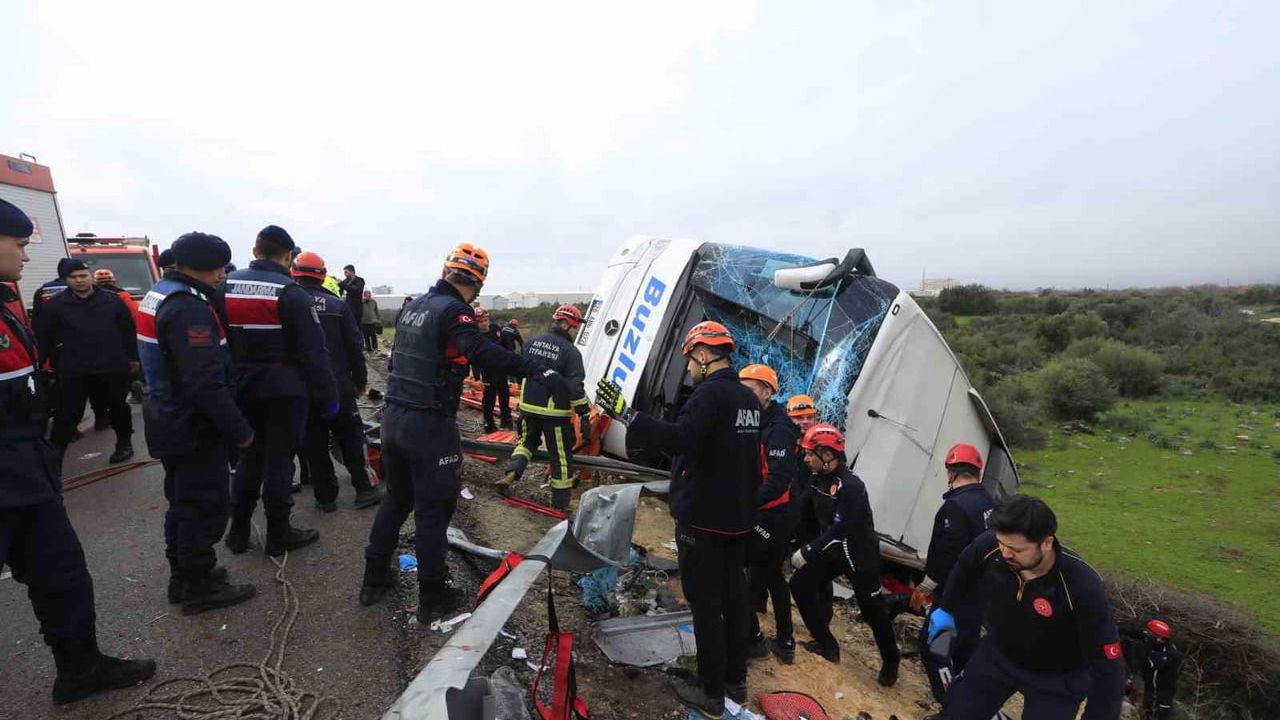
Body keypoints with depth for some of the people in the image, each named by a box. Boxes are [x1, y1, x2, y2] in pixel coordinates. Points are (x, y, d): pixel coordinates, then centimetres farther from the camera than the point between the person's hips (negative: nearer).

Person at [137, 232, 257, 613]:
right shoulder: (189, 309, -24)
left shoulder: (158, 296, 9)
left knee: (183, 501, 21)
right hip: (194, 428, -10)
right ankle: (199, 588, 17)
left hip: (169, 421, 10)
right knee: (205, 506, 3)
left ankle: (183, 576, 36)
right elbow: (206, 384, -29)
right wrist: (240, 429, -21)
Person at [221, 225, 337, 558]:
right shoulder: (290, 292, -13)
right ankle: (278, 533, 14)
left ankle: (238, 531, 26)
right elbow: (312, 352, -16)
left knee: (250, 455, 18)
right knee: (279, 458, 3)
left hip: (244, 389, 6)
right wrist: (327, 397, -11)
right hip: (284, 390, -5)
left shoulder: (227, 286, 6)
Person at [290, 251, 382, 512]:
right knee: (351, 436, 10)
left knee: (314, 444, 8)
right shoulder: (337, 305, -4)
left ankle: (326, 497, 13)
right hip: (338, 386, 0)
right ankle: (364, 489, 8)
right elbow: (354, 346, -4)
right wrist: (360, 379, 6)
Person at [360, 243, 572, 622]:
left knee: (396, 499, 23)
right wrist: (539, 370, -43)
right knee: (432, 510, 4)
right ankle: (432, 597, 17)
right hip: (428, 426, -8)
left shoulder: (415, 306, 10)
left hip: (393, 418, 8)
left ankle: (374, 580, 35)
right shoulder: (453, 311, -17)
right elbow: (482, 352, -35)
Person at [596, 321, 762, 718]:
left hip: (704, 520, -9)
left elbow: (681, 439, -35)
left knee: (706, 604, 5)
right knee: (733, 596, 19)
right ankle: (736, 680, 35)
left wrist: (626, 414, -33)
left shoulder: (711, 392, -20)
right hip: (738, 517, 9)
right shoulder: (748, 398, 8)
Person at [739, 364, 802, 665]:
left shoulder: (778, 429, -20)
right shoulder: (758, 423, 8)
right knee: (771, 573, 19)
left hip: (773, 515, -9)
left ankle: (753, 638, 9)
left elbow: (779, 481, -29)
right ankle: (784, 643, 33)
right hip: (777, 514, 9)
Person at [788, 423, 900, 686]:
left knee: (873, 609, 4)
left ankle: (891, 661, 28)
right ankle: (826, 644, 19)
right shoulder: (818, 478, -5)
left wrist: (807, 551, -25)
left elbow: (840, 530, -29)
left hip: (859, 552, -7)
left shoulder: (851, 486, -29)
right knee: (801, 585, 4)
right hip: (831, 548, 8)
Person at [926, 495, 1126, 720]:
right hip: (997, 654, 3)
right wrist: (946, 609, 14)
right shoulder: (989, 546, -26)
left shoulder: (1082, 586, -35)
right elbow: (964, 570, 0)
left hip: (1056, 680, -3)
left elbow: (1107, 664, -24)